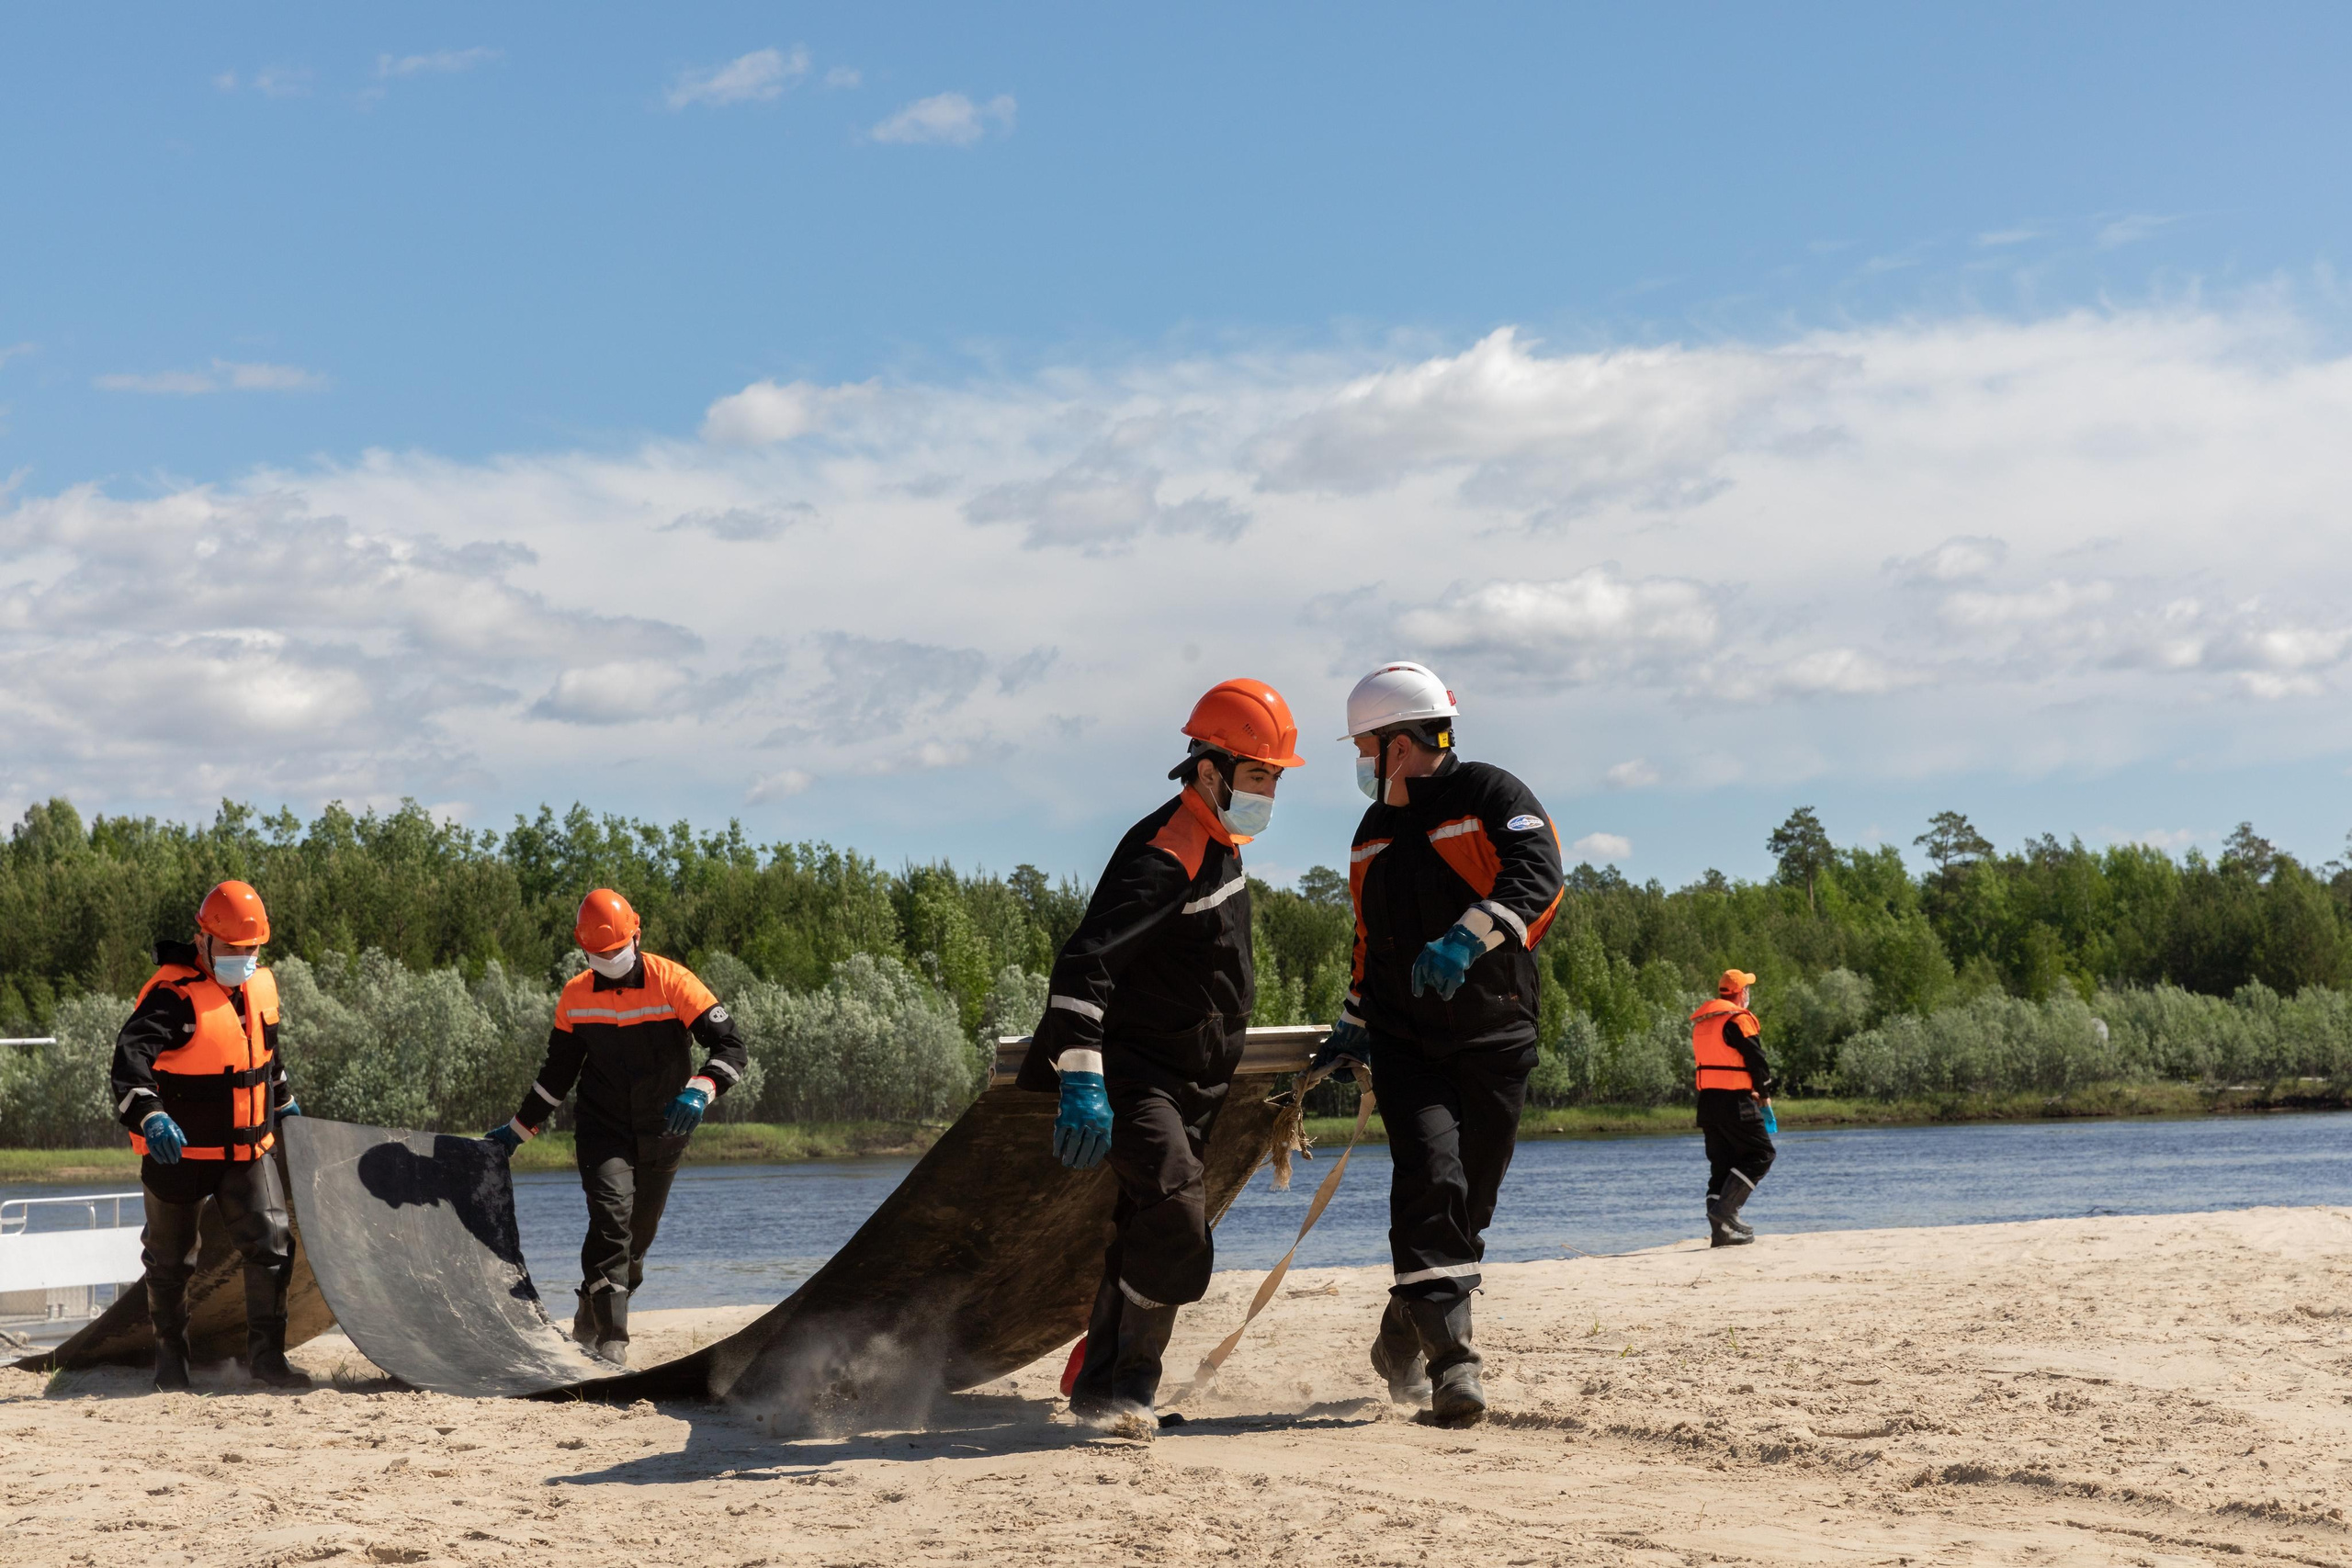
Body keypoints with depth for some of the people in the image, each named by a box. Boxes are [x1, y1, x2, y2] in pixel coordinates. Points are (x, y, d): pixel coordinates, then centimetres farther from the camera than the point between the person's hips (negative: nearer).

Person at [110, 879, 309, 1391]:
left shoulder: (261, 985, 3)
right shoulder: (174, 994, -20)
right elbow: (132, 1052, -35)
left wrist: (284, 1101, 33)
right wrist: (148, 1113, -51)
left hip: (248, 1149, 5)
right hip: (179, 1152, -5)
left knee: (272, 1246, -7)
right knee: (170, 1259, 12)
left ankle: (265, 1355, 3)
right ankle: (170, 1354, 31)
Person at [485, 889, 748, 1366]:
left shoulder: (673, 983, -12)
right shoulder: (575, 996, -2)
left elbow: (730, 1045, -15)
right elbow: (558, 1071, 12)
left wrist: (699, 1092, -33)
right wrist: (518, 1129, 13)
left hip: (662, 1133, 0)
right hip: (602, 1130, 0)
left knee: (638, 1237, 9)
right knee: (611, 1216, -22)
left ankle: (589, 1328, 30)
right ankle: (610, 1341, -23)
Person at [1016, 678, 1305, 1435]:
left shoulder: (1220, 847, 11)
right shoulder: (1161, 858, -21)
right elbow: (1084, 964, -30)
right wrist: (1081, 1080, -39)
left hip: (1193, 1081, 10)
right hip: (1135, 1074, -10)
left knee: (1144, 1232, 14)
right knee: (1173, 1212, -22)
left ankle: (1100, 1385, 24)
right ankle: (1131, 1381, -12)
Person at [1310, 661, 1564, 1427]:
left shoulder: (1492, 796, -4)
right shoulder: (1374, 832, 16)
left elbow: (1537, 874, -21)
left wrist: (1469, 937, -34)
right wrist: (1352, 1026, 22)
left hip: (1495, 1040, -3)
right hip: (1406, 1040, 3)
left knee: (1469, 1201, 3)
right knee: (1430, 1174, -19)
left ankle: (1403, 1342, 25)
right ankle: (1451, 1361, -22)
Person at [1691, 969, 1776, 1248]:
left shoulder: (1700, 1022, 17)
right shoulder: (1738, 1019, -9)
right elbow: (1756, 1059, -11)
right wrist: (1764, 1093, 7)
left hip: (1707, 1099, 8)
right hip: (1734, 1101, -8)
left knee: (1721, 1164, 10)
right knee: (1761, 1154, 1)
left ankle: (1720, 1230, 5)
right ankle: (1725, 1209, -12)